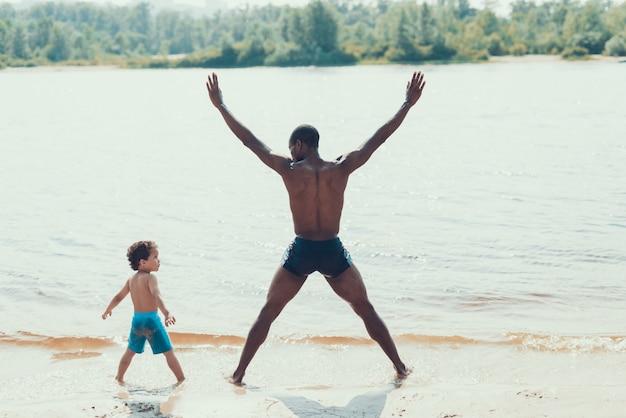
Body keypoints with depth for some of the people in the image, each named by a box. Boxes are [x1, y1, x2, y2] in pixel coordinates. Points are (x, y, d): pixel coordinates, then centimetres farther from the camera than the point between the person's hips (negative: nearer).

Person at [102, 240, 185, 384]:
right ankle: (182, 381, 2)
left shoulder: (131, 279, 8)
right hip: (152, 320, -6)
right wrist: (167, 313, -42)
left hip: (137, 320, 7)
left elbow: (118, 297, 19)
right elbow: (157, 296, -30)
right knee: (169, 352, 0)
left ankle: (119, 378, 35)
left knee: (130, 351, 25)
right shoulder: (150, 278, -13)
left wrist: (108, 310, 36)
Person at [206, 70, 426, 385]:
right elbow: (379, 137, -1)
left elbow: (249, 139, -3)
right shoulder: (341, 168, -7)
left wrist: (220, 105, 4)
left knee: (267, 312, 13)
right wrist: (407, 104, 6)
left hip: (301, 253, -1)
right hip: (333, 253, 1)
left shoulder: (289, 169, -9)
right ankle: (400, 367, 20)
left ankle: (239, 373, 14)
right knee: (366, 310, 16)